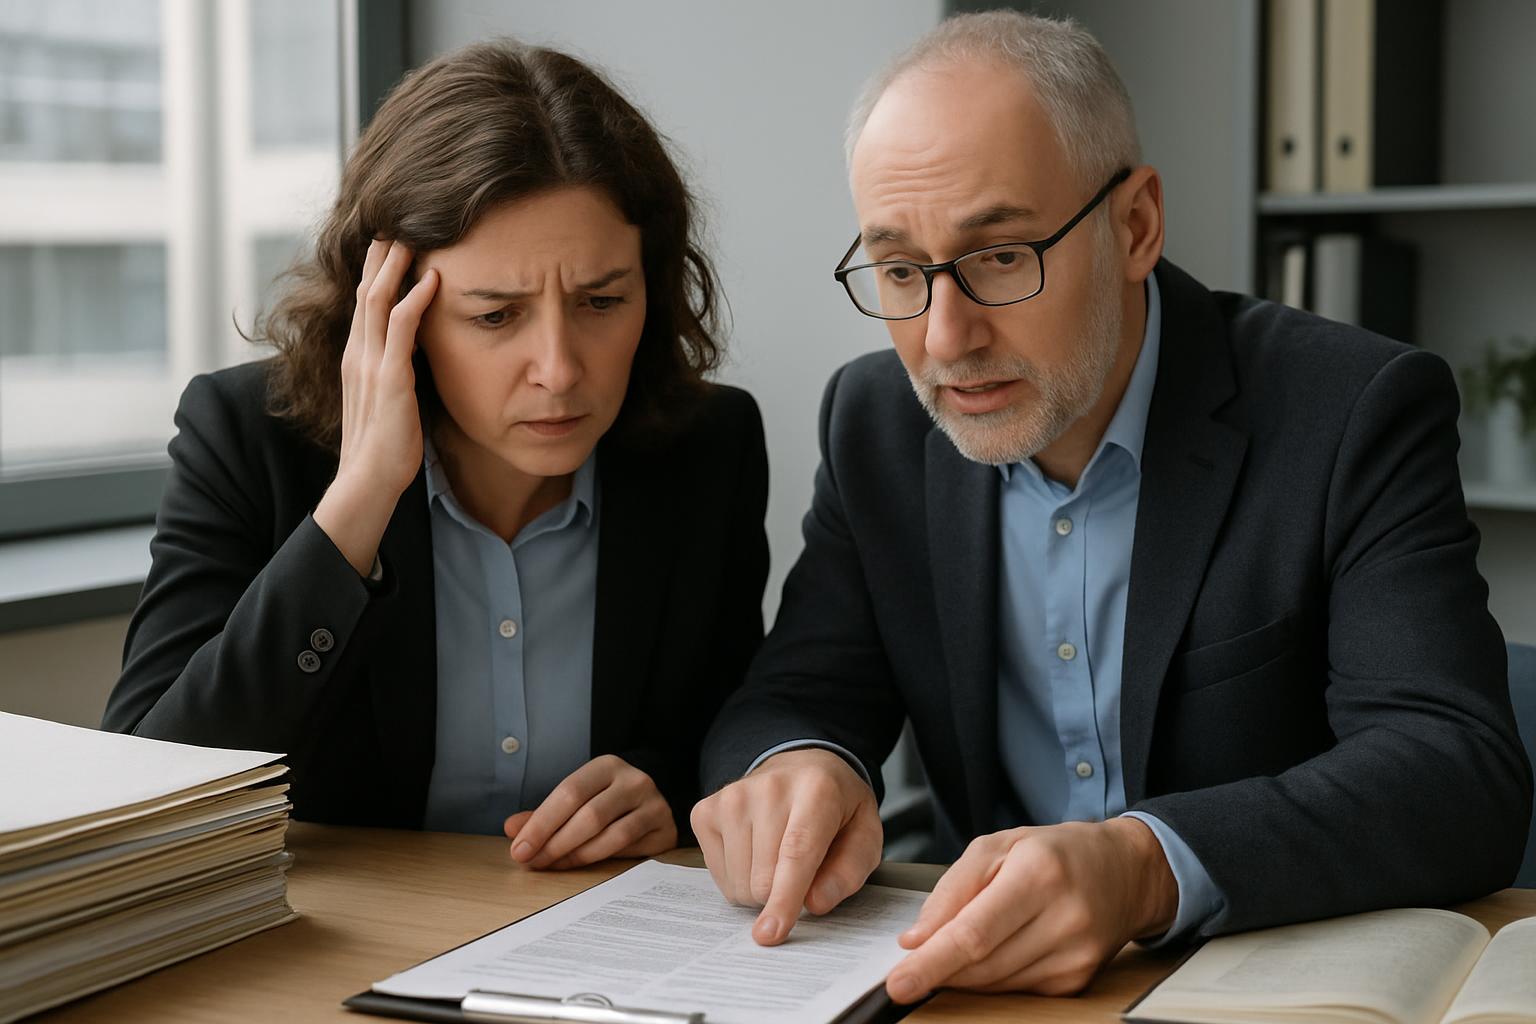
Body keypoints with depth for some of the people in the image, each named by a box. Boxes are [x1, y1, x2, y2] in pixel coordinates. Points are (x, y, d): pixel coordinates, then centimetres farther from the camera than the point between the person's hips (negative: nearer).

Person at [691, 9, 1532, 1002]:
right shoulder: (877, 421, 1)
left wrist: (1148, 866, -38)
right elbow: (799, 697, 3)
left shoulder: (1356, 414, -14)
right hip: (996, 978, 4)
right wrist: (794, 768, -22)